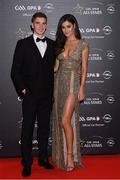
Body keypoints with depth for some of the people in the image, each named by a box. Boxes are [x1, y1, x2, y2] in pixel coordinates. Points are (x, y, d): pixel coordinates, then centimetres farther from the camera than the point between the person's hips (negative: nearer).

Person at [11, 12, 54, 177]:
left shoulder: (52, 44, 9)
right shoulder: (23, 44, 0)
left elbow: (55, 68, 11)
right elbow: (15, 70, -2)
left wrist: (53, 90, 2)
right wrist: (22, 89, -8)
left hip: (47, 94, 3)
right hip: (30, 94, -3)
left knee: (44, 127, 12)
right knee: (27, 128, 3)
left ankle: (43, 158, 26)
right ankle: (27, 163, 13)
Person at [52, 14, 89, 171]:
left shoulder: (83, 44, -1)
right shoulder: (60, 44, 11)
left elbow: (84, 68, -3)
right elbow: (56, 66, 13)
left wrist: (82, 88, -8)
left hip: (73, 83, -5)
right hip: (59, 83, 5)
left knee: (66, 120, -13)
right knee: (59, 120, 8)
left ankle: (70, 156, 1)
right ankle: (62, 154, 22)